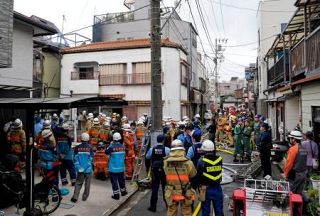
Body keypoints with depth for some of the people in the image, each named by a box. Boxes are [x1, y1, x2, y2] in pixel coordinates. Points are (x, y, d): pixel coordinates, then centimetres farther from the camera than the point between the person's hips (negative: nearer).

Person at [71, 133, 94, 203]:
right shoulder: (90, 148, -7)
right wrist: (86, 167, -7)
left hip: (80, 169, 1)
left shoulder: (77, 147, -3)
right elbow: (91, 159, -10)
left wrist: (78, 167, -5)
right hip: (88, 169, -1)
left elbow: (75, 158, -5)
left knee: (78, 183, 12)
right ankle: (85, 197, 19)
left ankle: (75, 197, 2)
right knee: (87, 184, 13)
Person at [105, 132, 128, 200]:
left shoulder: (112, 147, -19)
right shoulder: (123, 146, -6)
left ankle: (116, 195, 10)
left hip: (113, 168, -4)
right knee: (121, 180, 20)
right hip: (121, 168, 4)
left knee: (114, 181, 6)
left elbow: (106, 152, -1)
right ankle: (123, 191, 35)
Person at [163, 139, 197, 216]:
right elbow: (193, 174, -5)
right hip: (185, 193, -1)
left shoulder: (166, 162, -15)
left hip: (171, 193, 2)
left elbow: (166, 175, -2)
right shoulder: (188, 163, -20)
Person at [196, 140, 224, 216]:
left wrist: (200, 185, 9)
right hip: (217, 188, 3)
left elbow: (198, 176, -7)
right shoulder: (219, 159, -7)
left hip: (206, 190, -2)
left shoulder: (201, 161, -16)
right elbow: (219, 172, 8)